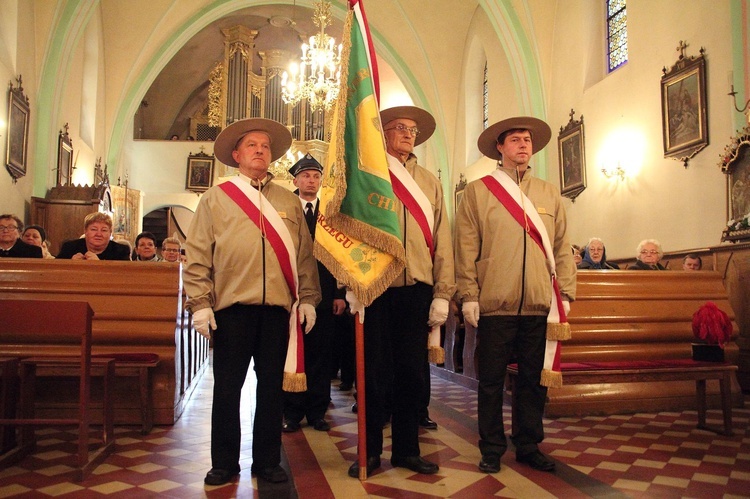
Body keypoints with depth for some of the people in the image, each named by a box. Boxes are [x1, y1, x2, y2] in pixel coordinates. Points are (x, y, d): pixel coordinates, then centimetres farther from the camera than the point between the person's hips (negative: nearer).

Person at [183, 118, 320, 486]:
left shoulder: (289, 201, 14)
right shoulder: (215, 199, 7)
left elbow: (305, 255, 11)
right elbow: (197, 256, 2)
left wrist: (308, 299, 4)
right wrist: (200, 303, -5)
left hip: (279, 308, 2)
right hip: (232, 307, -1)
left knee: (273, 386, 9)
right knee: (227, 388, 6)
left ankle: (267, 462, 22)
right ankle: (224, 464, 21)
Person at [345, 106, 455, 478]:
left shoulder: (430, 182, 17)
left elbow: (441, 239, 11)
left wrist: (443, 293, 3)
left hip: (416, 289, 3)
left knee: (411, 373, 7)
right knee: (374, 372, 3)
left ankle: (406, 449, 20)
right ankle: (371, 451, 17)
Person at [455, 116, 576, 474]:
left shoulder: (550, 194, 15)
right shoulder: (477, 191, 5)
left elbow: (562, 247, 13)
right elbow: (466, 248, -1)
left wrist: (566, 293, 7)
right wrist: (468, 295, -7)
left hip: (540, 306, 3)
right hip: (494, 305, -3)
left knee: (534, 380, 11)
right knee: (491, 381, 5)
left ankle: (528, 446, 26)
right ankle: (491, 450, 19)